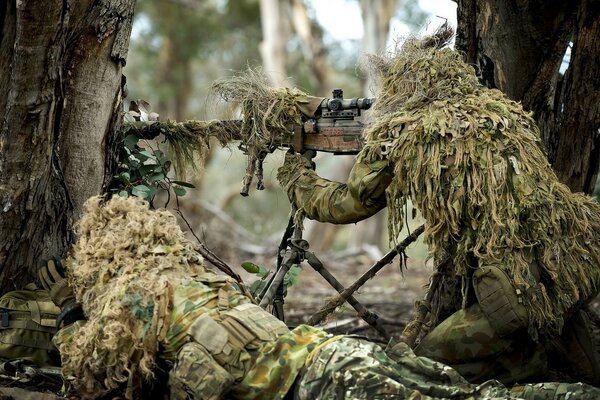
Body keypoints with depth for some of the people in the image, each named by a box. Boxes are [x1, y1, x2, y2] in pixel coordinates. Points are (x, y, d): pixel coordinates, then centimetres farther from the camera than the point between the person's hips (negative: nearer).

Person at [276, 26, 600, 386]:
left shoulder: (399, 135, 4)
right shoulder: (504, 109, 18)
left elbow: (346, 205, 21)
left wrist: (297, 176, 40)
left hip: (520, 289, -6)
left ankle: (539, 358, 2)